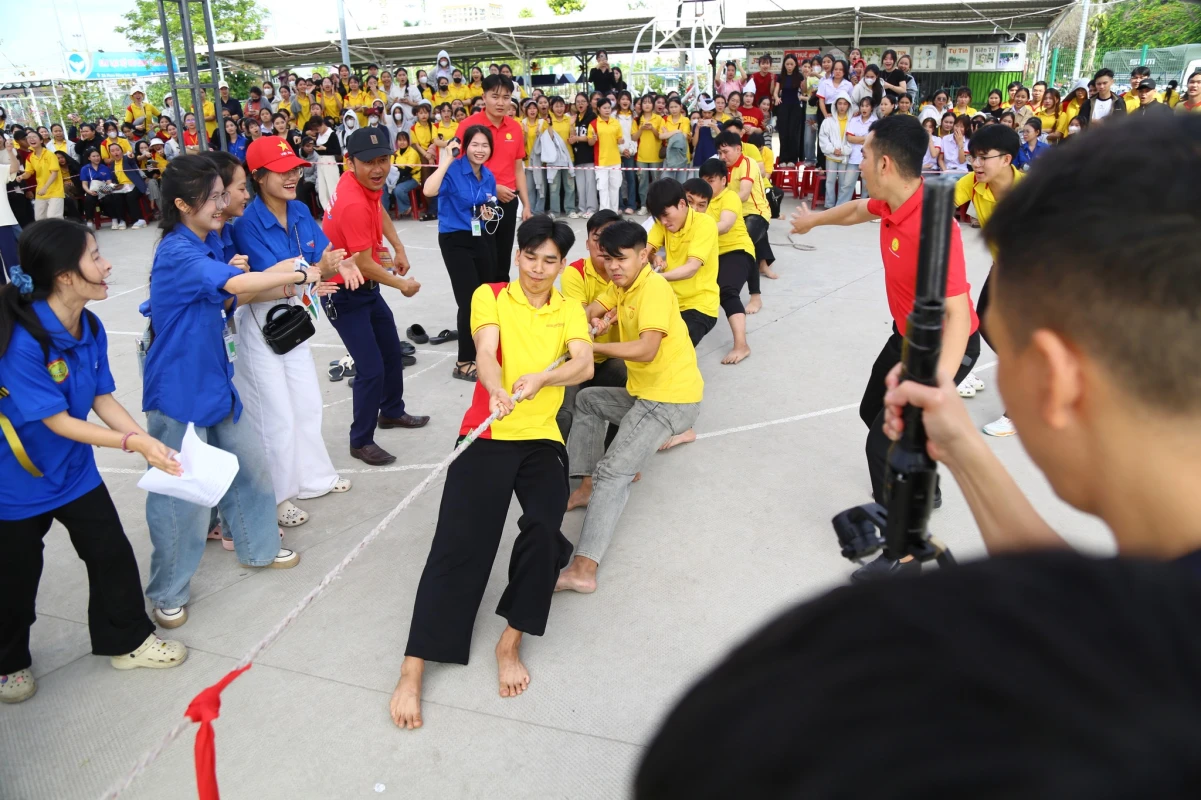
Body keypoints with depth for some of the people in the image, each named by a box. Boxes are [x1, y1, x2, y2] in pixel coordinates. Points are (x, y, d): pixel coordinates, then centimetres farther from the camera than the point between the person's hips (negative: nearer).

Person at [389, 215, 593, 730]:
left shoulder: (569, 311, 10)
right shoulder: (490, 296, 4)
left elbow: (584, 364, -8)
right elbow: (486, 351, -14)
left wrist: (540, 378, -30)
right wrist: (497, 393, -37)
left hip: (542, 439, 2)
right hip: (487, 435, -2)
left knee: (544, 530, -22)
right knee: (459, 546, -10)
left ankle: (510, 644, 1)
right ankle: (412, 673, -2)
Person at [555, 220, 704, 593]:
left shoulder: (654, 289, -20)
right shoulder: (622, 285, 10)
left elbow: (646, 350, -32)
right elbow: (587, 312, 4)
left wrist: (592, 346, -25)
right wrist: (592, 321, -19)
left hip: (673, 399, -10)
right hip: (644, 392, 10)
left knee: (613, 471, -21)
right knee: (588, 400, 26)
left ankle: (583, 569, -26)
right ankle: (587, 487, 20)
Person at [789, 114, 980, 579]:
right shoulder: (891, 202, -8)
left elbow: (957, 313, -39)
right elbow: (857, 209, 17)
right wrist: (814, 219, 37)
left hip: (945, 347, -10)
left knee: (884, 442, -10)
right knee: (873, 412, 25)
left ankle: (904, 554, 8)